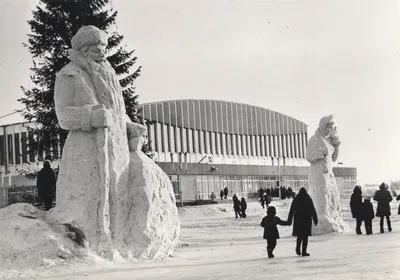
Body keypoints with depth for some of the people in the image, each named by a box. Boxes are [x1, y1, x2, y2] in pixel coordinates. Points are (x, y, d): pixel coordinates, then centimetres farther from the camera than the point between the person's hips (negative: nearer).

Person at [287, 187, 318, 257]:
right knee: (305, 236, 1)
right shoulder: (308, 199, -2)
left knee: (299, 235, 17)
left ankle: (298, 249, 4)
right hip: (307, 220, -2)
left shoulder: (296, 200, 3)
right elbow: (313, 210, -2)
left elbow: (291, 211, 2)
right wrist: (315, 220, 4)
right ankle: (304, 252, -2)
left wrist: (289, 220, 6)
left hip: (298, 220, 2)